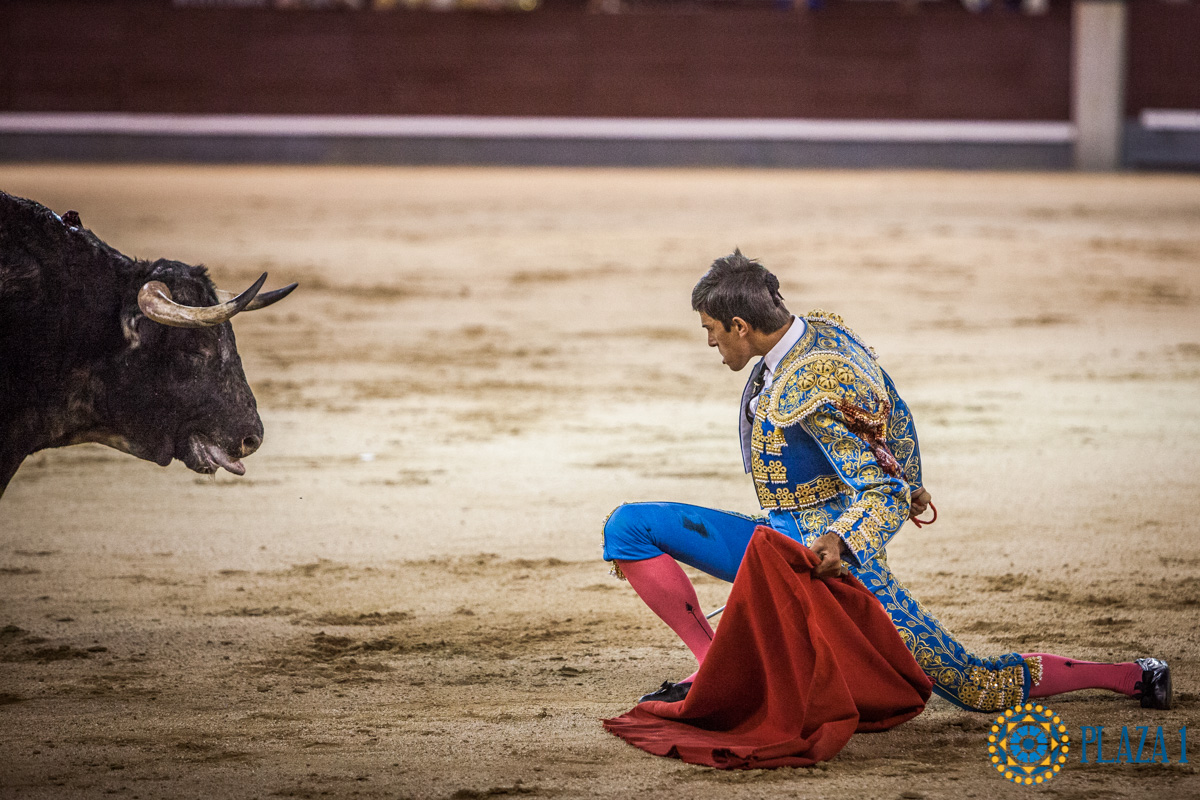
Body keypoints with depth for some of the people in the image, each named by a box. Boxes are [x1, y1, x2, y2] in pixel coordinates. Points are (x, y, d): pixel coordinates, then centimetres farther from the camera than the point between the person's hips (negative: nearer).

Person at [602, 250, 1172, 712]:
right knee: (627, 527, -4)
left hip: (831, 556, -9)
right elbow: (893, 411, 17)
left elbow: (886, 495, -27)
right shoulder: (824, 330, 1)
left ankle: (1133, 675, 12)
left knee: (981, 687, -6)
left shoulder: (814, 392, -26)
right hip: (779, 538, 9)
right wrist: (908, 480, 32)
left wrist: (838, 542, -45)